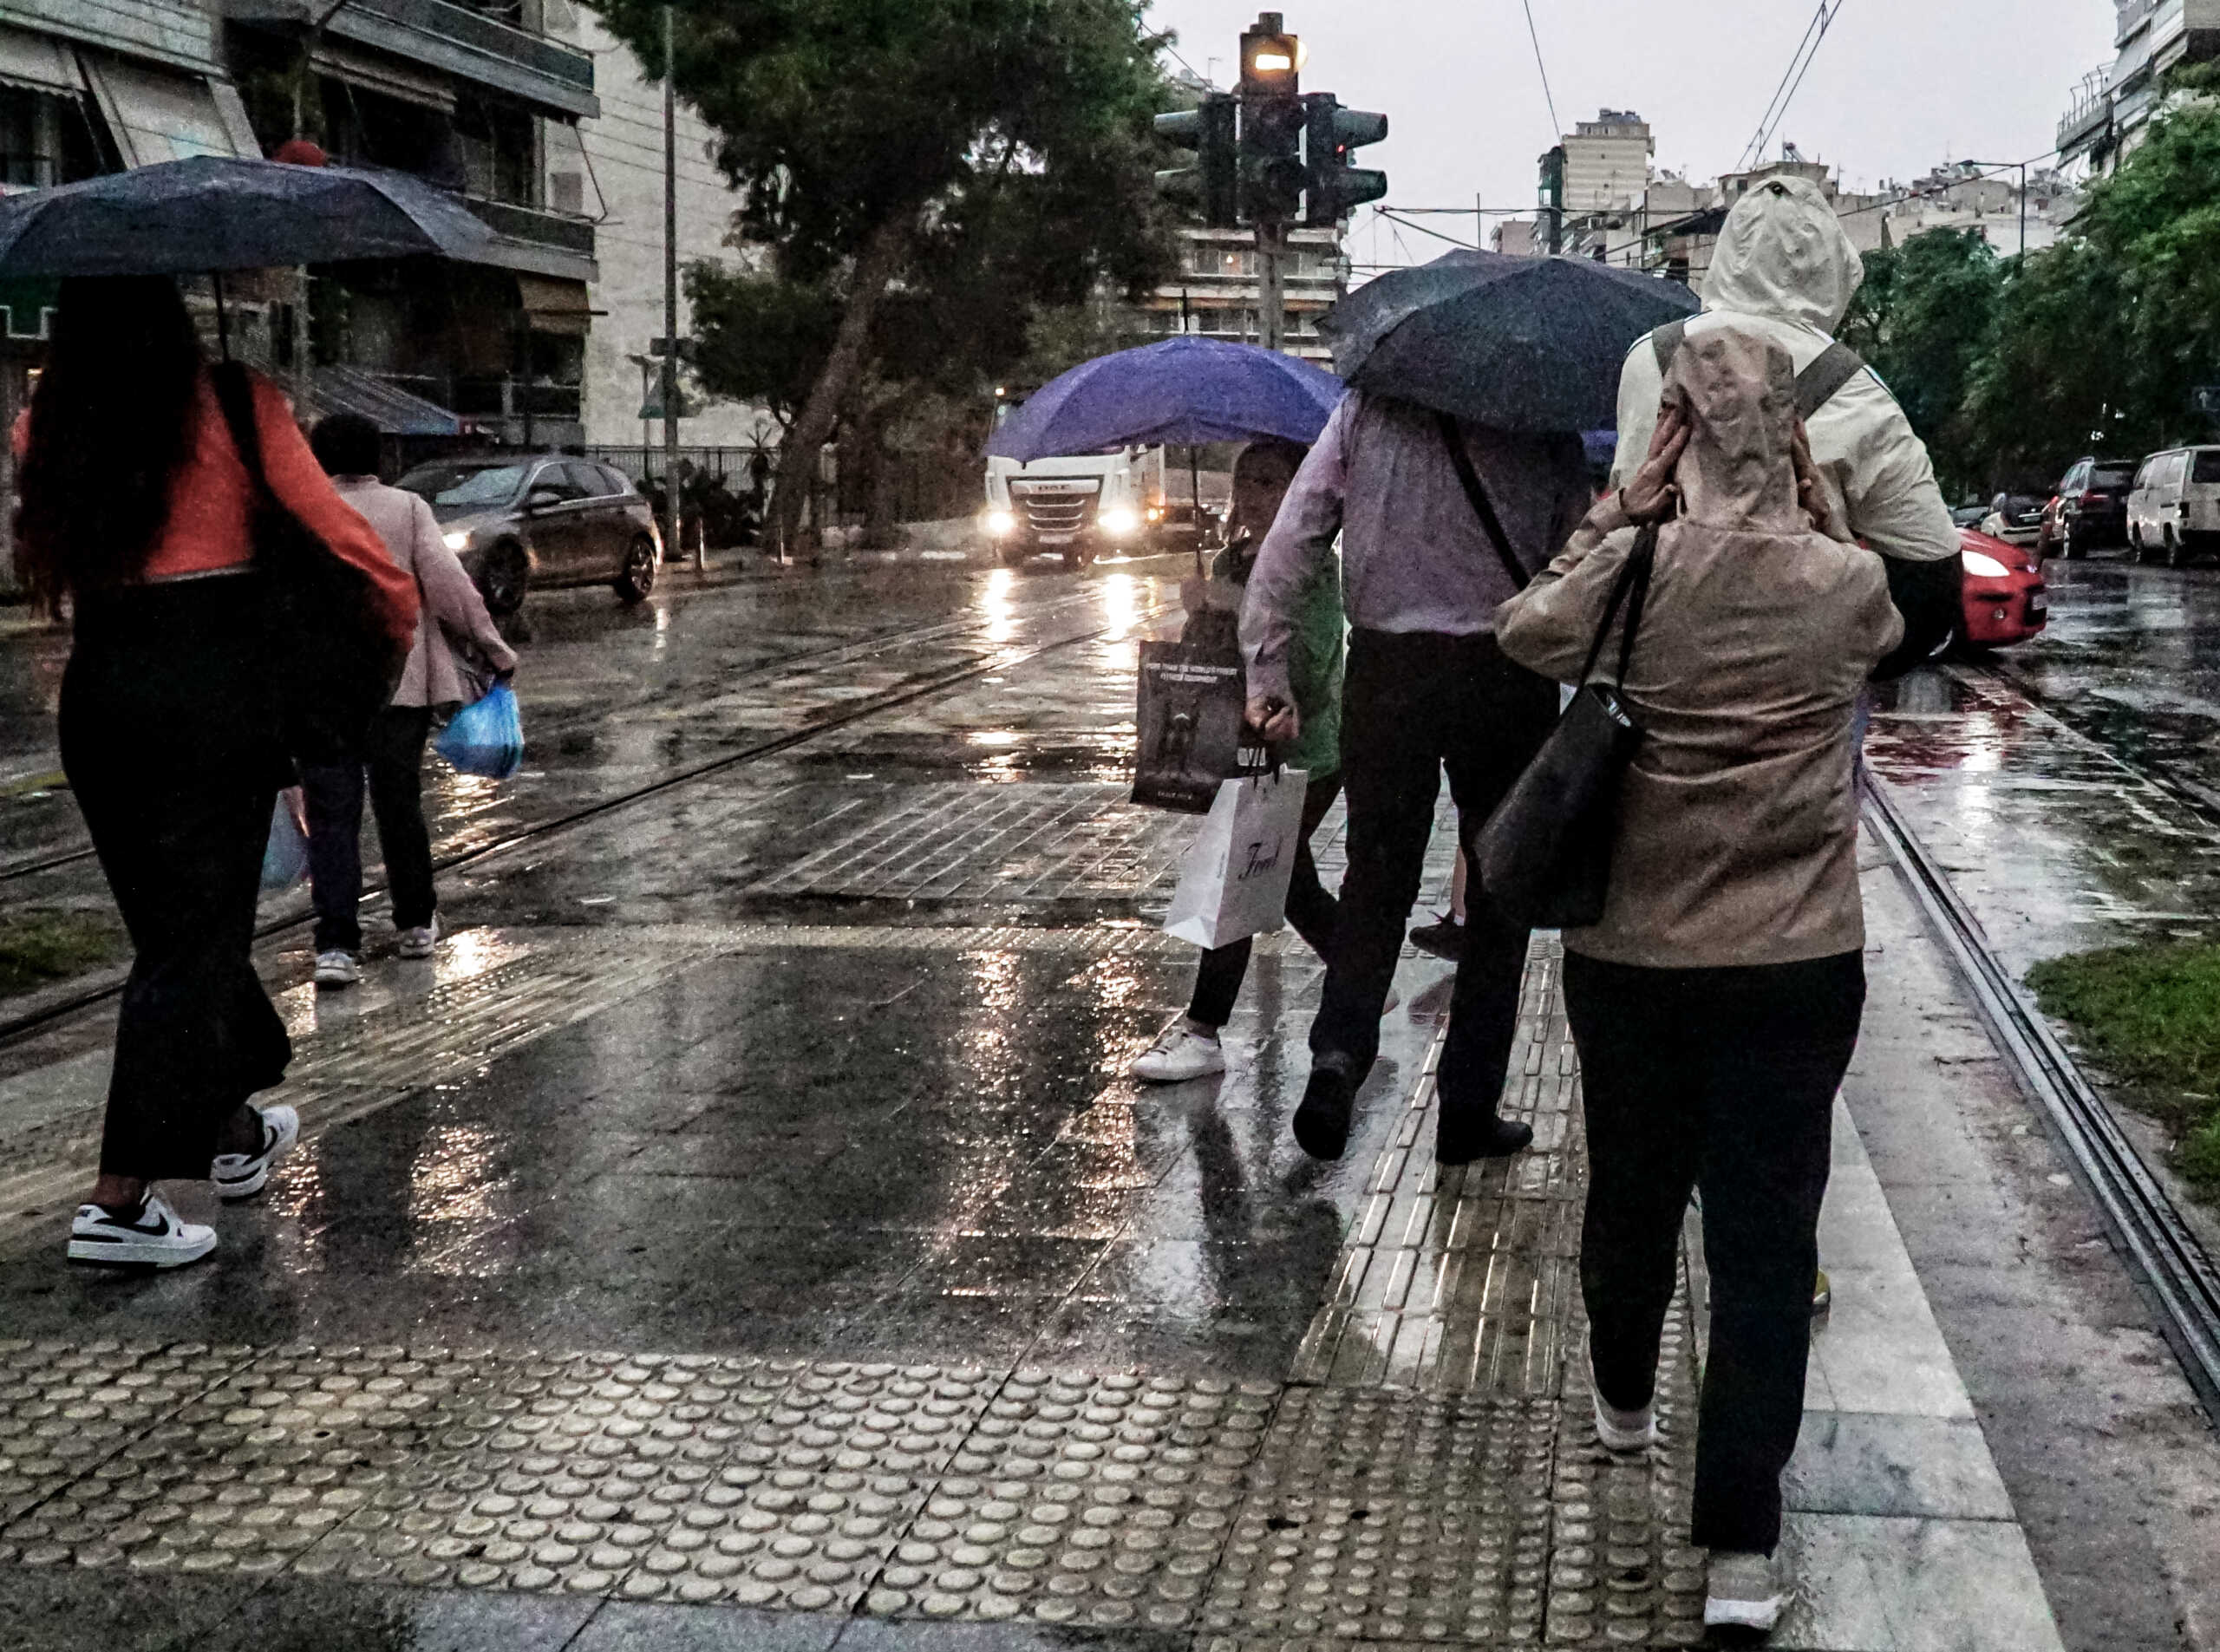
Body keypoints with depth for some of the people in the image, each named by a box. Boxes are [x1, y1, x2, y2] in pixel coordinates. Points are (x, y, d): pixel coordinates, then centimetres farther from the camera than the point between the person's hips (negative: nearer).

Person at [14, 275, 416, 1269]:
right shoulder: (234, 405, -7)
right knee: (196, 935, -1)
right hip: (212, 683, -5)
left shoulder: (48, 424, 5)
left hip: (97, 690, 5)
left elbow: (51, 565, 10)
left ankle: (235, 1133, 35)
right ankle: (118, 1201, -7)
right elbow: (331, 523, -7)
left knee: (170, 920, 18)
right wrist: (402, 617, 8)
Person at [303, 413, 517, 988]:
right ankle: (416, 923, 27)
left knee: (331, 816, 0)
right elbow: (446, 581, -7)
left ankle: (336, 945, -9)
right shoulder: (406, 508, 2)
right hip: (398, 681, 0)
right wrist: (491, 648, -1)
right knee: (399, 804, 15)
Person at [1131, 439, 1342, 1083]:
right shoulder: (1230, 563, 8)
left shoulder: (1313, 568, -14)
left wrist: (1242, 609, -29)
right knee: (1292, 885, 16)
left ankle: (1202, 1031, -4)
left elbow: (1310, 664, -26)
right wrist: (1202, 618, -11)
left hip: (1307, 753, -8)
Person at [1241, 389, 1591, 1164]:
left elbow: (1288, 547, -2)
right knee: (1498, 895, 11)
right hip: (1506, 677, -1)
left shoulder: (1364, 411, 2)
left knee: (1376, 878, 14)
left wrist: (1267, 677, 2)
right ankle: (1469, 1109, 15)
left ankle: (1340, 1048, -9)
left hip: (1387, 672, 1)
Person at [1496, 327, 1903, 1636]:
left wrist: (1620, 511, 6)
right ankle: (1743, 1547, 3)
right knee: (1768, 1236, 3)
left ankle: (1625, 1398, 47)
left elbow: (1524, 631, 8)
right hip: (1797, 964, -1)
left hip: (1631, 953, 1)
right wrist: (1817, 507, 14)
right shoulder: (1847, 585, -7)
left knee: (1633, 1192, 21)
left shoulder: (1628, 573, -10)